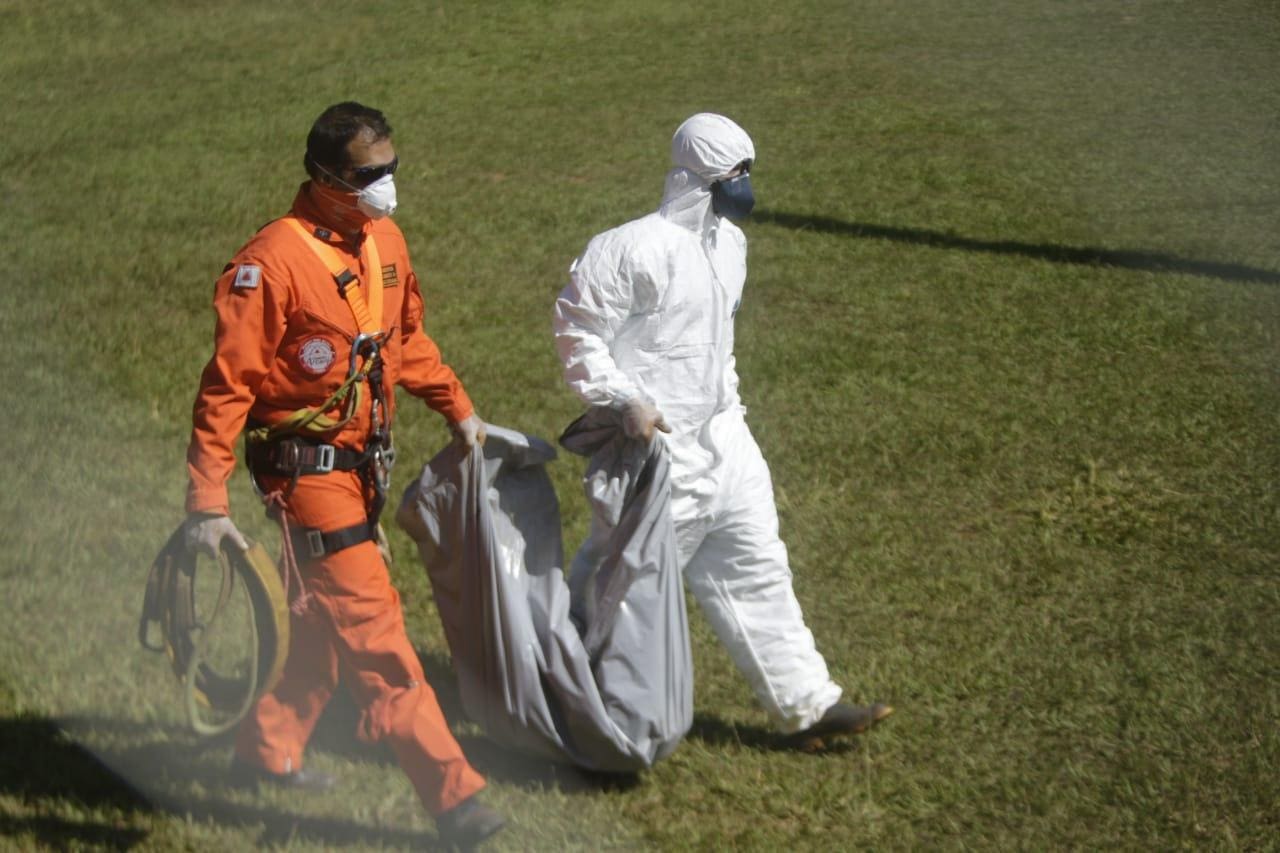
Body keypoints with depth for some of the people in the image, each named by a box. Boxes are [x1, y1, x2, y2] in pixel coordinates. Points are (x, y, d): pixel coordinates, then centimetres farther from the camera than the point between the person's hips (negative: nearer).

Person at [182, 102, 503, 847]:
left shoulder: (383, 241, 4)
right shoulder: (272, 262, -21)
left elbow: (408, 339, 21)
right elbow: (228, 387, -20)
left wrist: (458, 408, 19)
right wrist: (208, 503, -22)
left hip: (365, 464, 9)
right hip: (309, 470, -9)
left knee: (327, 616, 21)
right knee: (374, 631, -7)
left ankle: (268, 751, 39)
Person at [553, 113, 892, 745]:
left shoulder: (729, 243, 9)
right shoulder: (637, 248, -20)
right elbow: (579, 334, -16)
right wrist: (625, 401, -24)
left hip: (721, 437, 9)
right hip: (658, 444, -9)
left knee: (755, 572, 12)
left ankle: (804, 703, 19)